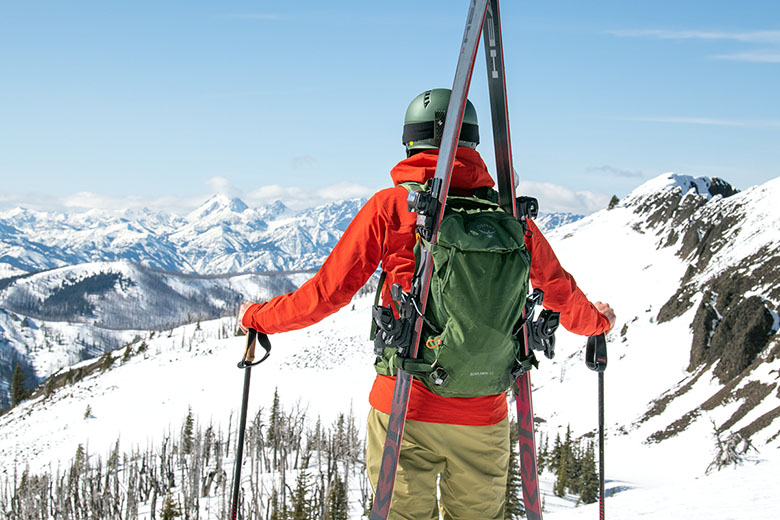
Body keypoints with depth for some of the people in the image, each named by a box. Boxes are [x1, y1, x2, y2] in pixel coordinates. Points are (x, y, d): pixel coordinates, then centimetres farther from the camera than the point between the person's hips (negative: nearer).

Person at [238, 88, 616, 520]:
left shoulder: (390, 205, -5)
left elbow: (328, 291, -4)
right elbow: (560, 293, 13)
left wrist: (258, 318, 13)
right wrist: (598, 321, 35)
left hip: (404, 407, -2)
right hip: (483, 416, 2)